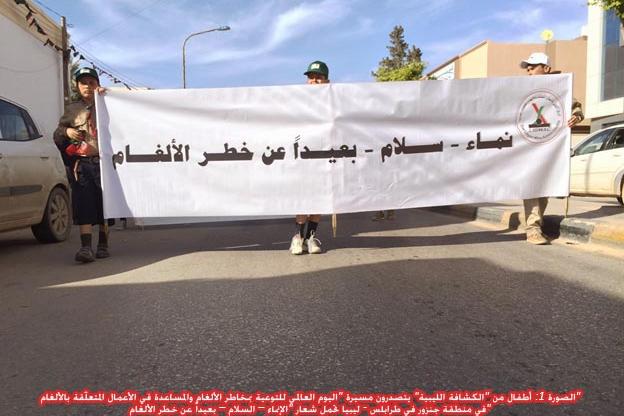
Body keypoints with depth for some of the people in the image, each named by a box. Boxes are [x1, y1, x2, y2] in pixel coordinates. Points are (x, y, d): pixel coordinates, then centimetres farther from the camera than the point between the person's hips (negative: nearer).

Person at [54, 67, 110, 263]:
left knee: (105, 205, 3)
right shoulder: (72, 109, 18)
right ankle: (86, 247, -11)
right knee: (84, 206, -8)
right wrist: (66, 132, -1)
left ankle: (103, 245, 15)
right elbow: (57, 136, 22)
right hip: (81, 164, 1)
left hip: (104, 161, -1)